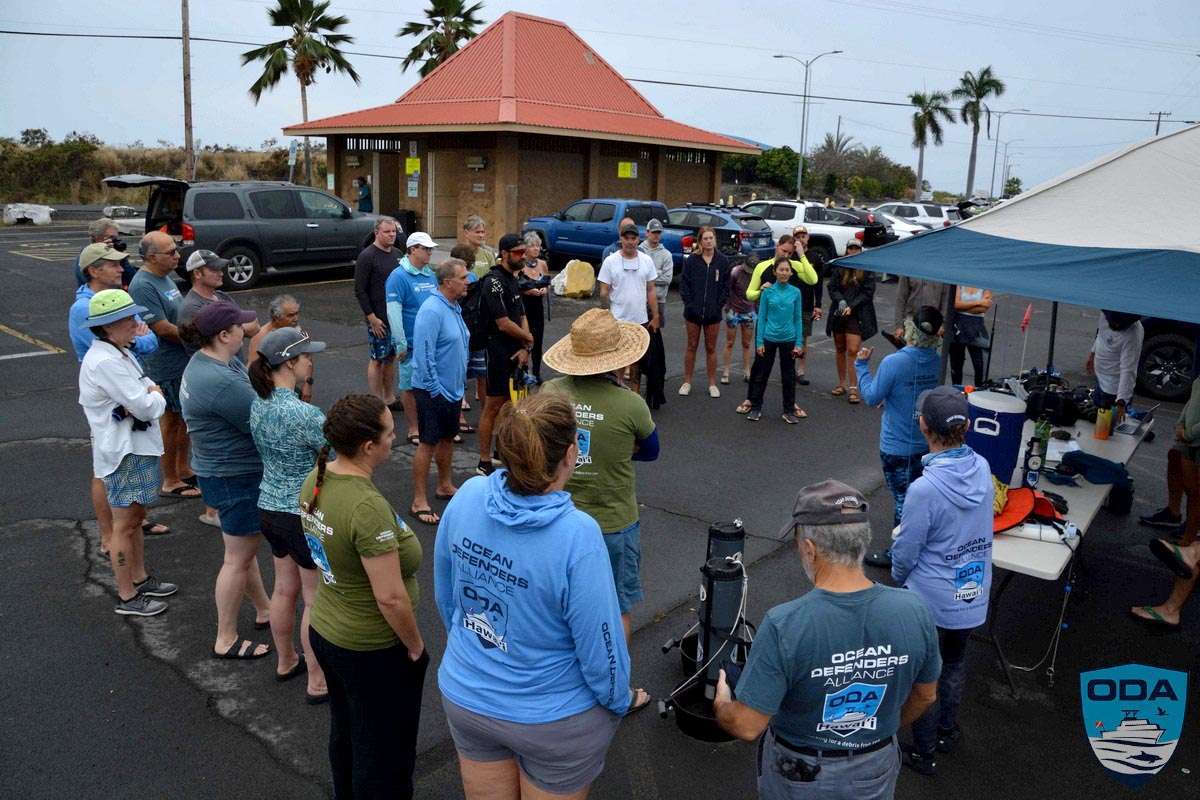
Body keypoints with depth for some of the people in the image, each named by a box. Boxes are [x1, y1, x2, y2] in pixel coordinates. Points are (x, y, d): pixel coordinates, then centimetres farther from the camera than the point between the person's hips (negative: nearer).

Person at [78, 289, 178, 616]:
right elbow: (146, 407, -26)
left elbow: (148, 388, 9)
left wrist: (149, 397, -14)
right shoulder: (105, 362, -23)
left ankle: (140, 579, 35)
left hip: (139, 447, 10)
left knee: (136, 518, 20)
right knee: (124, 525, 1)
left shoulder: (120, 353, 9)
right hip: (124, 453, -10)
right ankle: (127, 598, 13)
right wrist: (156, 397, -4)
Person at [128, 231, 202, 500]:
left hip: (184, 362, 9)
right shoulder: (143, 286, -21)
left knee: (183, 417, 19)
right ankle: (170, 482, 15)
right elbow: (163, 329, -23)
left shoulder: (165, 277, 9)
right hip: (165, 366, -9)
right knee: (169, 421, 2)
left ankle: (183, 469, 35)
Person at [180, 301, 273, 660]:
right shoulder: (220, 381, -30)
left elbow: (254, 392, 1)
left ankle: (264, 610, 44)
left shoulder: (208, 361, 3)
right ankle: (226, 640, 19)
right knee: (238, 558, 5)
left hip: (228, 469, 11)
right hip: (235, 476, -11)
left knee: (246, 548, 25)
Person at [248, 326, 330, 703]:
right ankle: (318, 682, 19)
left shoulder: (258, 403, -2)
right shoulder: (305, 414, -27)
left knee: (284, 588, 23)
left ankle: (285, 661, 41)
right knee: (317, 600, 7)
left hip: (269, 507, 8)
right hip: (305, 514, -8)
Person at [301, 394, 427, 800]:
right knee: (384, 753, 13)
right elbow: (391, 597, -28)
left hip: (325, 630, 9)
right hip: (373, 652, -8)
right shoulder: (368, 506, -32)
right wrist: (415, 645, -13)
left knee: (345, 733, 29)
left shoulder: (314, 480, -6)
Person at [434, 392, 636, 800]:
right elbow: (600, 646, -21)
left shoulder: (467, 497, -17)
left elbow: (445, 596, 0)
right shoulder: (577, 537, -32)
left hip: (465, 699, 4)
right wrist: (618, 702, 0)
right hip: (553, 720, -4)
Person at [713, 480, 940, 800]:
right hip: (875, 774, 3)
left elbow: (747, 727, -25)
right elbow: (925, 696, -3)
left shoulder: (783, 626, -33)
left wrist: (720, 705, -3)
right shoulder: (913, 611, -21)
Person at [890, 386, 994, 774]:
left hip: (931, 600, -6)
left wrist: (898, 577, 3)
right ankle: (947, 732, 48)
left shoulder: (925, 488, -31)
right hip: (974, 594, 6)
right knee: (955, 662, 27)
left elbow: (905, 551, -19)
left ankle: (924, 753, 33)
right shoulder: (983, 469, -11)